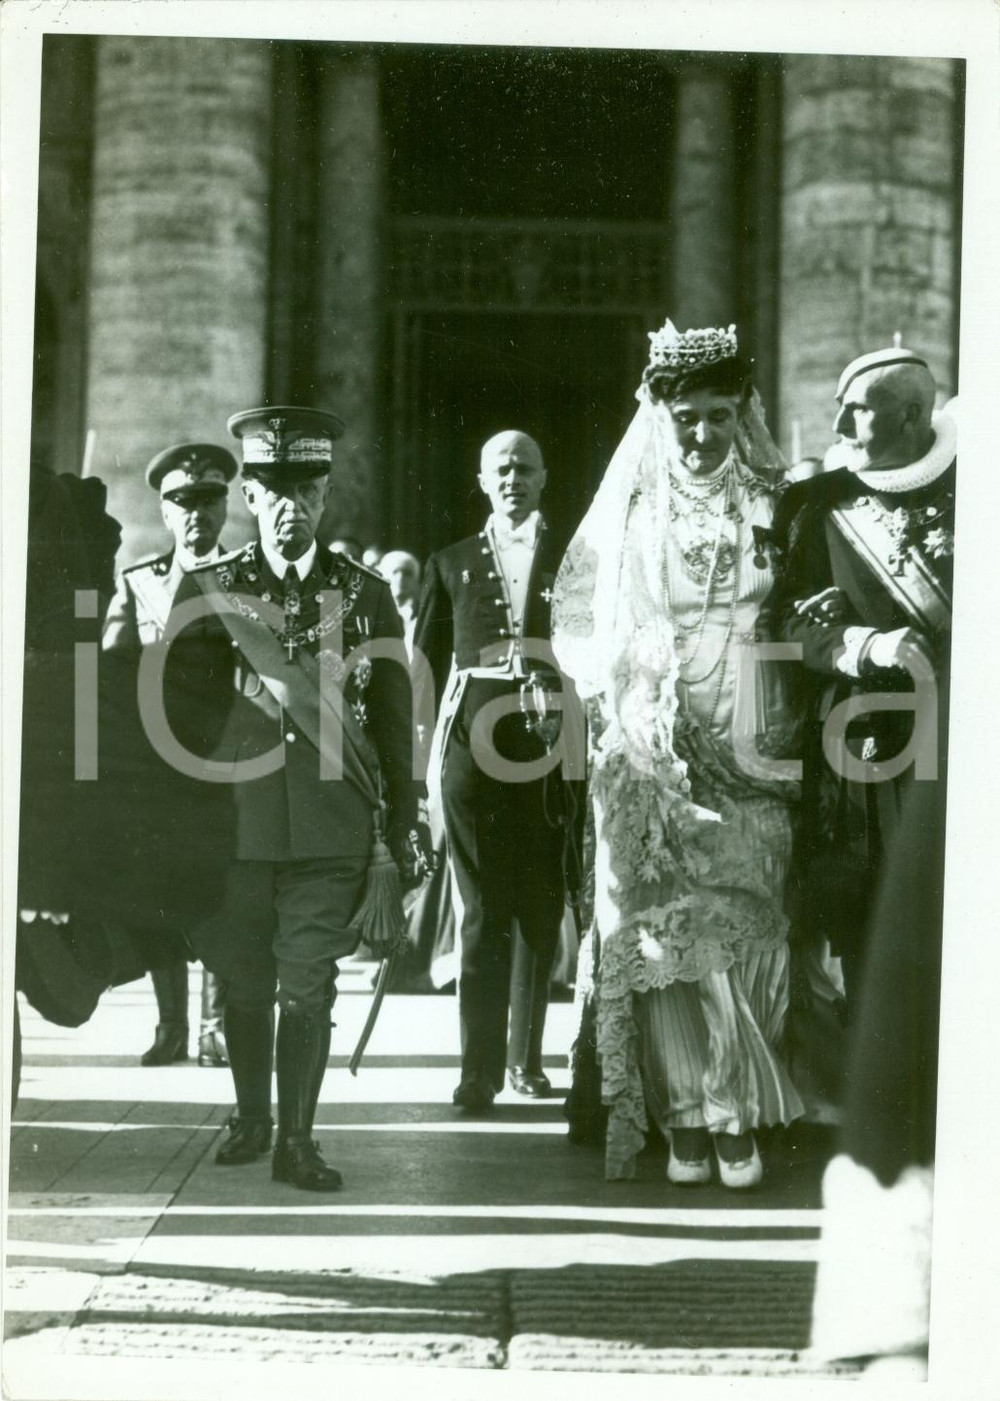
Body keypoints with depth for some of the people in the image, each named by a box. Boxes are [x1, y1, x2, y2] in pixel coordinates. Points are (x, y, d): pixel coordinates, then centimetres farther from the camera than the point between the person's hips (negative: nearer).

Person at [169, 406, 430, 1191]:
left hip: (333, 825, -1)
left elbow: (395, 715, 10)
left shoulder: (366, 594, 7)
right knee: (246, 980, 9)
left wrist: (404, 820, 9)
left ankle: (297, 1141, 3)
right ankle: (250, 1119, 28)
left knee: (309, 982, -4)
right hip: (235, 820, 1)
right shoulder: (208, 591, 6)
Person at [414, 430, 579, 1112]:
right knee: (483, 908, -4)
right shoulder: (450, 564, 15)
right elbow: (427, 665, 12)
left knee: (540, 905, 5)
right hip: (474, 741, 0)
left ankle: (526, 1056, 18)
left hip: (550, 744, 0)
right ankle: (480, 1068, -3)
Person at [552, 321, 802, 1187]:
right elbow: (577, 626, 9)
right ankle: (686, 1118, 5)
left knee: (745, 930, -4)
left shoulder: (777, 508, 6)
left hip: (752, 757, 0)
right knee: (663, 929, -2)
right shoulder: (626, 514, 8)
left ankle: (740, 1116, 5)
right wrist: (624, 683, -5)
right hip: (655, 758, 1)